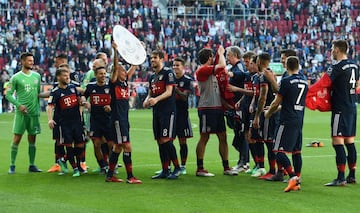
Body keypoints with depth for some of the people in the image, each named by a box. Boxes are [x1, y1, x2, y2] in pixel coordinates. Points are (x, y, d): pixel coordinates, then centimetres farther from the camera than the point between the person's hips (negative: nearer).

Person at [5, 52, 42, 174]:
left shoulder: (37, 76, 10)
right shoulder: (16, 78, -4)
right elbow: (8, 94, -3)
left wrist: (38, 108, 14)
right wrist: (18, 105, -14)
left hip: (34, 113, 4)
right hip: (21, 113, -4)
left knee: (32, 139, 7)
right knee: (17, 138, -5)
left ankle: (32, 165, 14)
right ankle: (12, 165, 1)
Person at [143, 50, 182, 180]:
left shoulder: (168, 72, -6)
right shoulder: (152, 77, 18)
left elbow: (169, 91, -13)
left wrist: (156, 99, -26)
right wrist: (146, 101, 0)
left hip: (168, 110, -8)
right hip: (157, 112, 8)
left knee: (166, 140, -13)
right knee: (160, 142, 7)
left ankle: (177, 168, -3)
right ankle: (165, 171, 11)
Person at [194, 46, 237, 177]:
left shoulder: (210, 70, 16)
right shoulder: (202, 70, -12)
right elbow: (222, 66, -19)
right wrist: (221, 53, -4)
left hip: (217, 108, 9)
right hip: (207, 108, -9)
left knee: (222, 137, 8)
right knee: (204, 137, -4)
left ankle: (226, 168, 12)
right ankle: (200, 169, 1)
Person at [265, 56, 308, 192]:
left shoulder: (286, 81, -11)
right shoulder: (304, 82, 11)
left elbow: (276, 103, -6)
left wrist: (268, 112, 15)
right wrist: (276, 109, 30)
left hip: (287, 121, -7)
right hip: (299, 121, 7)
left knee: (280, 151, -7)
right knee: (296, 152, 12)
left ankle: (292, 176, -23)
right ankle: (297, 182, 14)